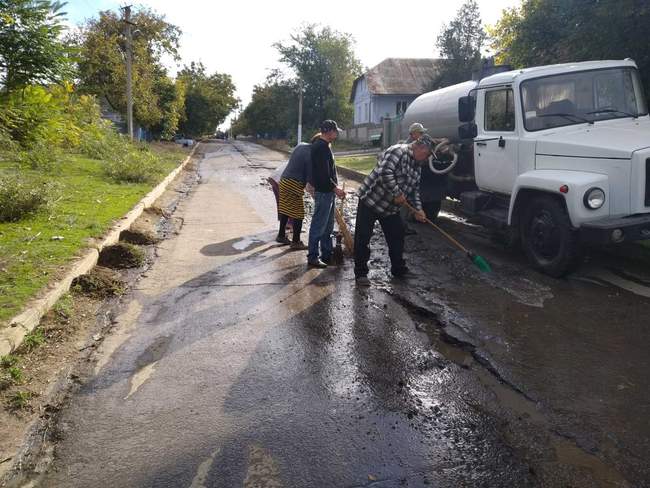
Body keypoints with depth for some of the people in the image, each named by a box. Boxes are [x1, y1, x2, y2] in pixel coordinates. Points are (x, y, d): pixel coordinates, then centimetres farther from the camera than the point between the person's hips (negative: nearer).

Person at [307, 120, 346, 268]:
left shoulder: (322, 145, 16)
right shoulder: (321, 147, -17)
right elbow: (323, 173, -24)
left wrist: (334, 187, 18)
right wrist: (335, 188, -20)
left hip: (327, 191, 11)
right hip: (323, 191, -11)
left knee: (327, 226, 16)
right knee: (319, 225, -4)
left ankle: (327, 254, 25)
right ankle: (313, 257, 2)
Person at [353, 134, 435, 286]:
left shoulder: (416, 166, 11)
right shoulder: (398, 151, -18)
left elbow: (414, 189, 15)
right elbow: (385, 172, -31)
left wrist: (418, 209, 2)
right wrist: (397, 193, -25)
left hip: (391, 208, 9)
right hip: (370, 200, -9)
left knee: (397, 237, 12)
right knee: (363, 238, -4)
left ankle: (399, 269, 28)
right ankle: (361, 273, 7)